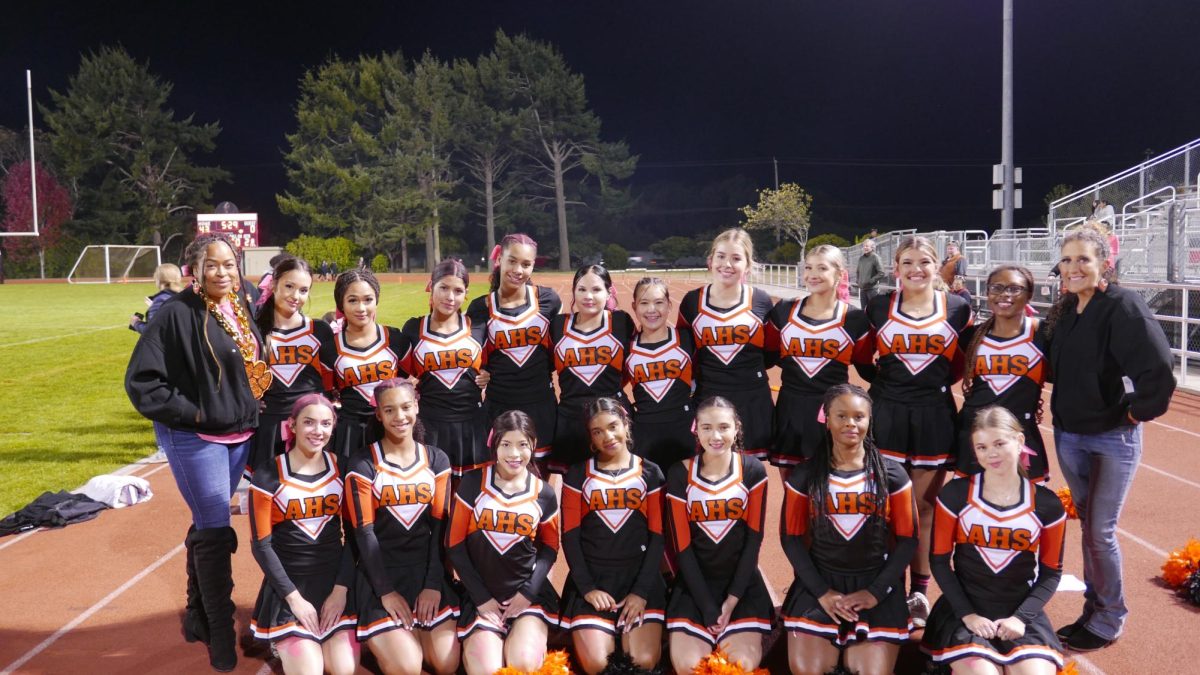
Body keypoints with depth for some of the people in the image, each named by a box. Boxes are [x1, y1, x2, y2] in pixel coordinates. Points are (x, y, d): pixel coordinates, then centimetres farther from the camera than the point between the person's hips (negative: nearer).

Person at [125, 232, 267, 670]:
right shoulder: (177, 314, -15)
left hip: (240, 436, 6)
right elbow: (141, 380, -16)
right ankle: (222, 641, 9)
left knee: (208, 526, 19)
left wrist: (252, 411, 5)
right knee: (217, 533, -3)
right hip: (196, 438, -6)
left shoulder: (242, 306, 4)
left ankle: (197, 617, 36)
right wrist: (191, 412, -16)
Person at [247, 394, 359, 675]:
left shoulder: (341, 468, 1)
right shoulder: (268, 476, -7)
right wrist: (294, 597, -11)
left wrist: (341, 588, -7)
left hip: (334, 580, 2)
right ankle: (286, 645, 15)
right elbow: (261, 545, -6)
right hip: (289, 584, -2)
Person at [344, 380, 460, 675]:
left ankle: (413, 634, 20)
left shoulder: (437, 460, 7)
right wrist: (385, 591, -12)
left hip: (427, 569, 3)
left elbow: (440, 527, 2)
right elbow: (364, 531, -7)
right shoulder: (363, 463, -3)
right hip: (381, 572, -3)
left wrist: (434, 584, -8)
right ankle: (384, 642, 13)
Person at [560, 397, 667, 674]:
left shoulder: (650, 473, 9)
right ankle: (600, 635, 14)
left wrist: (642, 591, -9)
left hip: (640, 577, 1)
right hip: (592, 579, 0)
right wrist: (587, 587, -10)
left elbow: (657, 536, 2)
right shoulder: (577, 476, 8)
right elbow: (570, 536, 2)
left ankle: (625, 636, 14)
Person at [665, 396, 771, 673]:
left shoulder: (753, 470, -1)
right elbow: (682, 546, -5)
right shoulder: (679, 474, -3)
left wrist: (732, 599, -10)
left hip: (742, 582, 0)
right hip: (694, 583, 0)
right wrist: (707, 607, -12)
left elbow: (754, 538, -3)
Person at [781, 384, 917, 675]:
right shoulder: (805, 476, 2)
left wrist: (875, 592, -8)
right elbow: (792, 538, 1)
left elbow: (908, 540, 1)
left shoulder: (892, 474, 1)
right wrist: (821, 592, -9)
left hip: (876, 583, 0)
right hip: (820, 582, 0)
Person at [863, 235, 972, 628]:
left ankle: (919, 591, 18)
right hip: (887, 414, 0)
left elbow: (963, 362, 10)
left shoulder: (957, 309, 3)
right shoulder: (878, 308, 3)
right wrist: (888, 382, 1)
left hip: (935, 415, 0)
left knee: (924, 506, 7)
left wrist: (935, 382, -1)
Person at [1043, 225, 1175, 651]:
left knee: (1100, 532, -1)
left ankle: (1109, 620, 17)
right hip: (1068, 435, 7)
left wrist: (1138, 410, -15)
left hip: (1113, 438, -7)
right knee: (1087, 525, 15)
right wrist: (1064, 405, 6)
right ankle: (1093, 609, 28)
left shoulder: (1123, 306, -18)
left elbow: (1159, 368, -26)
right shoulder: (1065, 310, 5)